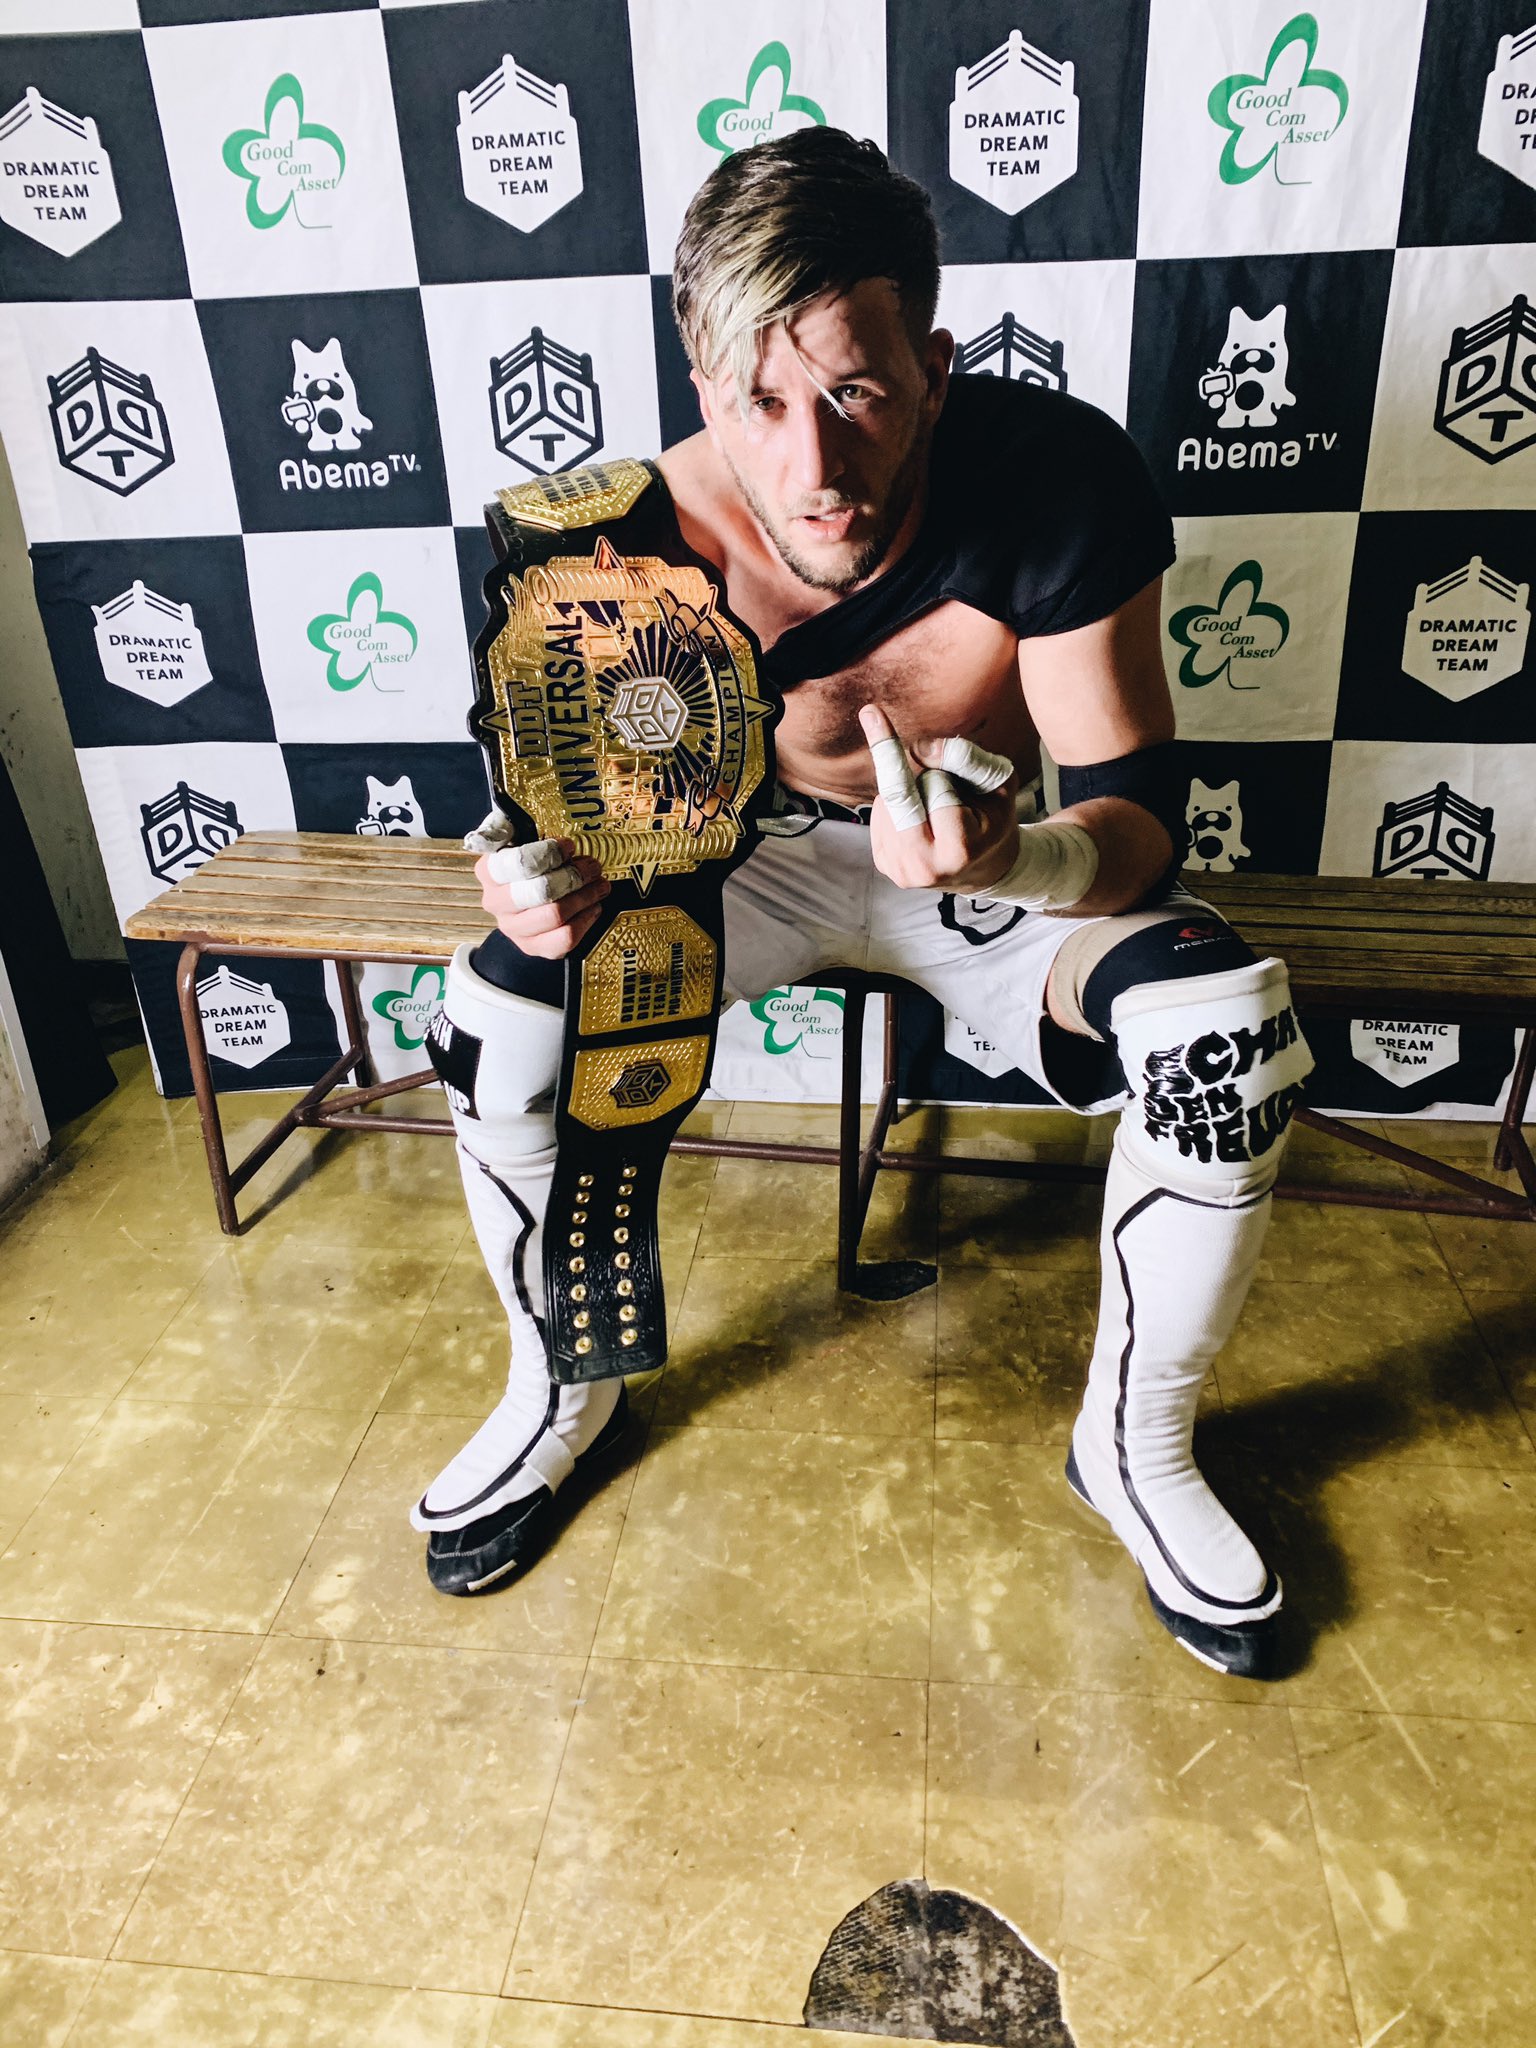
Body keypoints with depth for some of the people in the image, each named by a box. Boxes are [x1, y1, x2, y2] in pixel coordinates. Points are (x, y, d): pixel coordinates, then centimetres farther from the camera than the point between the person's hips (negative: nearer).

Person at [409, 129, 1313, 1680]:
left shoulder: (1060, 482, -27)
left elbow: (1139, 823, -25)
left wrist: (1007, 862, -48)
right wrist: (553, 880, -33)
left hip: (1009, 867, 0)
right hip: (766, 850, 1)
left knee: (1228, 1035, -28)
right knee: (497, 1012, -20)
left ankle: (1133, 1447, -1)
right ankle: (564, 1394, 9)